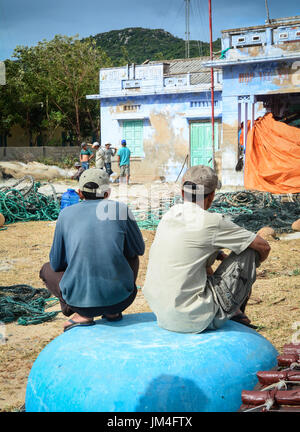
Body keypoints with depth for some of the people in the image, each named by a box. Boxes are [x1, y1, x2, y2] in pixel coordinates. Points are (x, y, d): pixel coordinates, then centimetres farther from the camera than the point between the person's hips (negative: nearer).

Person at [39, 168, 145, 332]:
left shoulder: (66, 214, 4)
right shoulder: (121, 209, 2)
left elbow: (57, 264, 10)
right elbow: (138, 249, 15)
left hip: (80, 299, -1)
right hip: (120, 299, 1)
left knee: (47, 270, 28)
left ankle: (83, 314, 5)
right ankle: (113, 312, 13)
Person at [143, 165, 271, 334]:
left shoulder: (168, 216, 6)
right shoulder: (213, 222, -13)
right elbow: (264, 247, 0)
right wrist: (250, 267, 20)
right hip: (193, 320, -7)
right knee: (249, 252, 3)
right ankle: (235, 313, 23)